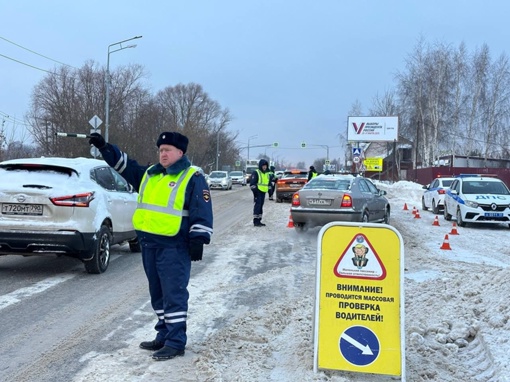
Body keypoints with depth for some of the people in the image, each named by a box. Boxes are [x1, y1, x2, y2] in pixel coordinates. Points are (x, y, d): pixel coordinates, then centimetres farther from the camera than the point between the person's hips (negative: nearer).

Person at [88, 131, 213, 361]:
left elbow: (202, 212, -10)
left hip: (174, 247, -8)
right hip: (149, 245, 8)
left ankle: (176, 342, 0)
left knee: (173, 295, -6)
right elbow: (124, 165, 23)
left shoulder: (192, 178, -6)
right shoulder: (149, 174, 16)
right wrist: (104, 148, 13)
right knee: (158, 294, 15)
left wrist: (198, 239, -17)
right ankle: (164, 336, 25)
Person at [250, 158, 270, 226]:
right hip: (258, 192, -8)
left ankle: (259, 221, 16)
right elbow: (252, 183, -11)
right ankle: (256, 221, -11)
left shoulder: (267, 174, 18)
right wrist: (254, 190, -17)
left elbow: (269, 183, 28)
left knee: (261, 206, 11)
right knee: (257, 206, -11)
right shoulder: (256, 173, -6)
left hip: (263, 192, 8)